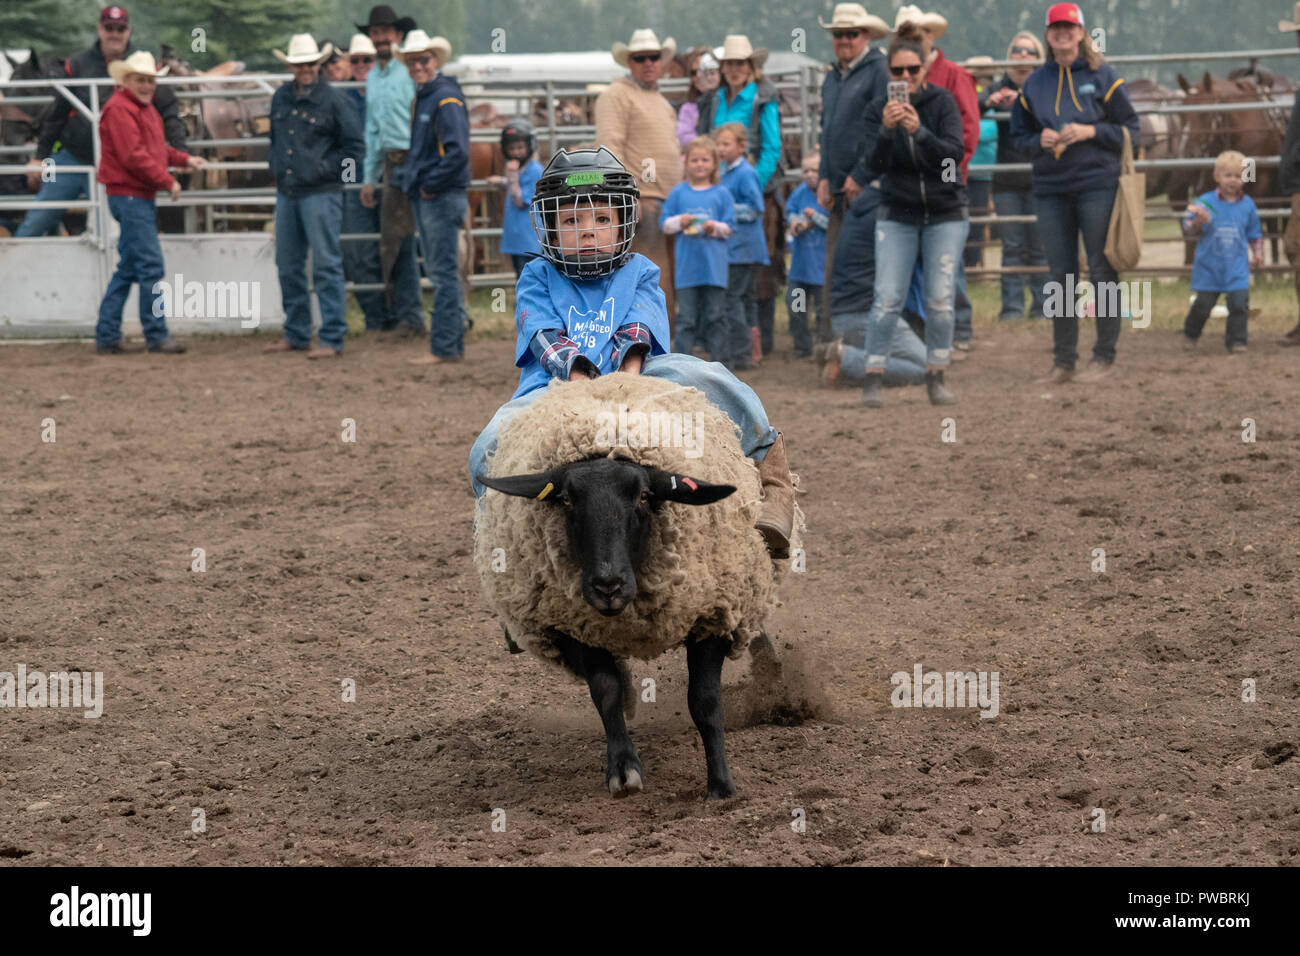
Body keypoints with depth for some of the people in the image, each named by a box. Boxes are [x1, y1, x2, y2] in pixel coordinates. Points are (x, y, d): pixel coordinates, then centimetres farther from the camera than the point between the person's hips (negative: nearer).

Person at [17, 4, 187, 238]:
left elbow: (168, 111, 1)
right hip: (70, 158, 1)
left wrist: (179, 151, -8)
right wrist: (41, 155, 9)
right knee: (36, 222, 4)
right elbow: (56, 114, 8)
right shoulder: (78, 65, 0)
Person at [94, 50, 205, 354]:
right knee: (150, 266, -9)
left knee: (127, 269, 11)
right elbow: (133, 157, -21)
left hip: (141, 197, 11)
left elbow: (155, 149, 28)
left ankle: (107, 337, 13)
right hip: (128, 195, -11)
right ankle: (157, 336, -6)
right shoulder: (119, 109, -14)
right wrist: (167, 181, -15)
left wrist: (184, 159, 13)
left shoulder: (145, 108, 19)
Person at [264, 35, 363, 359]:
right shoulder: (281, 99, 11)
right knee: (288, 266, 11)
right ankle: (296, 334, 22)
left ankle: (332, 339, -5)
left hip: (320, 194, -7)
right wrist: (275, 167, 13)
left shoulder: (334, 101, -7)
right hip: (286, 192, 7)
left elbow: (355, 145, -5)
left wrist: (326, 169, -9)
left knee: (326, 265, -6)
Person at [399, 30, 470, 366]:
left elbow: (457, 151, -22)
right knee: (437, 271, 12)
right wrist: (413, 178, 13)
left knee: (443, 272, -7)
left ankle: (445, 347, -5)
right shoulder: (420, 99, 16)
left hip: (443, 196, -10)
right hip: (423, 198, 10)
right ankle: (451, 343, 18)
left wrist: (432, 184, -16)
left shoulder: (446, 98, -13)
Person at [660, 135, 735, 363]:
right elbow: (664, 224, 8)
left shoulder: (722, 193, 5)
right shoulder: (678, 192, 6)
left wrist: (715, 227, -15)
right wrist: (679, 222, -11)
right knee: (686, 317, 2)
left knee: (716, 315, 3)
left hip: (714, 265, 0)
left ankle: (721, 360, 8)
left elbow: (729, 227, 5)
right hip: (687, 265, 0)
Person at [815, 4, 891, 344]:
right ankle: (828, 335, 8)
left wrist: (860, 176, -14)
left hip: (868, 187, -8)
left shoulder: (878, 70, -6)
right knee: (833, 264, 6)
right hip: (840, 188, 8)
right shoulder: (832, 78, 19)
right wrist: (824, 178, 12)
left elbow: (883, 130, -13)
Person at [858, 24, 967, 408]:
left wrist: (918, 130, -32)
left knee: (940, 300, -3)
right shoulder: (881, 108, -2)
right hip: (897, 214, 0)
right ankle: (873, 379, -7)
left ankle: (936, 378, 9)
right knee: (888, 298, -9)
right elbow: (875, 166, -9)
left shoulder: (942, 102, -6)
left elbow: (953, 152, -17)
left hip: (945, 214, 0)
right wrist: (886, 130, -27)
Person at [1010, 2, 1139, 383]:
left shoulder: (1102, 77, 2)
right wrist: (1040, 141, -5)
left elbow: (1129, 128, 3)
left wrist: (1090, 132, -12)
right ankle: (1063, 361, 9)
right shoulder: (1034, 83, 11)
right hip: (1050, 190, 3)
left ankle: (1105, 355, 4)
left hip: (1097, 185, -3)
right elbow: (1019, 134, 16)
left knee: (1102, 270, -3)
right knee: (1060, 275, 5)